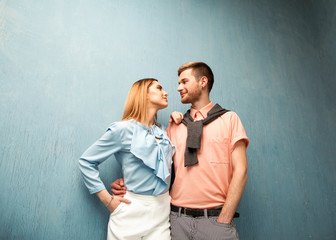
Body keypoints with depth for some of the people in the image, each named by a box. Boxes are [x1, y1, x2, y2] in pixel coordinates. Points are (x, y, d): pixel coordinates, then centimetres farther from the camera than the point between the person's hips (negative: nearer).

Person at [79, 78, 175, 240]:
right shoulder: (123, 129, -10)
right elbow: (86, 161, -5)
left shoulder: (162, 133, 9)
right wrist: (107, 199, -8)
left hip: (162, 210, 5)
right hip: (133, 210, -5)